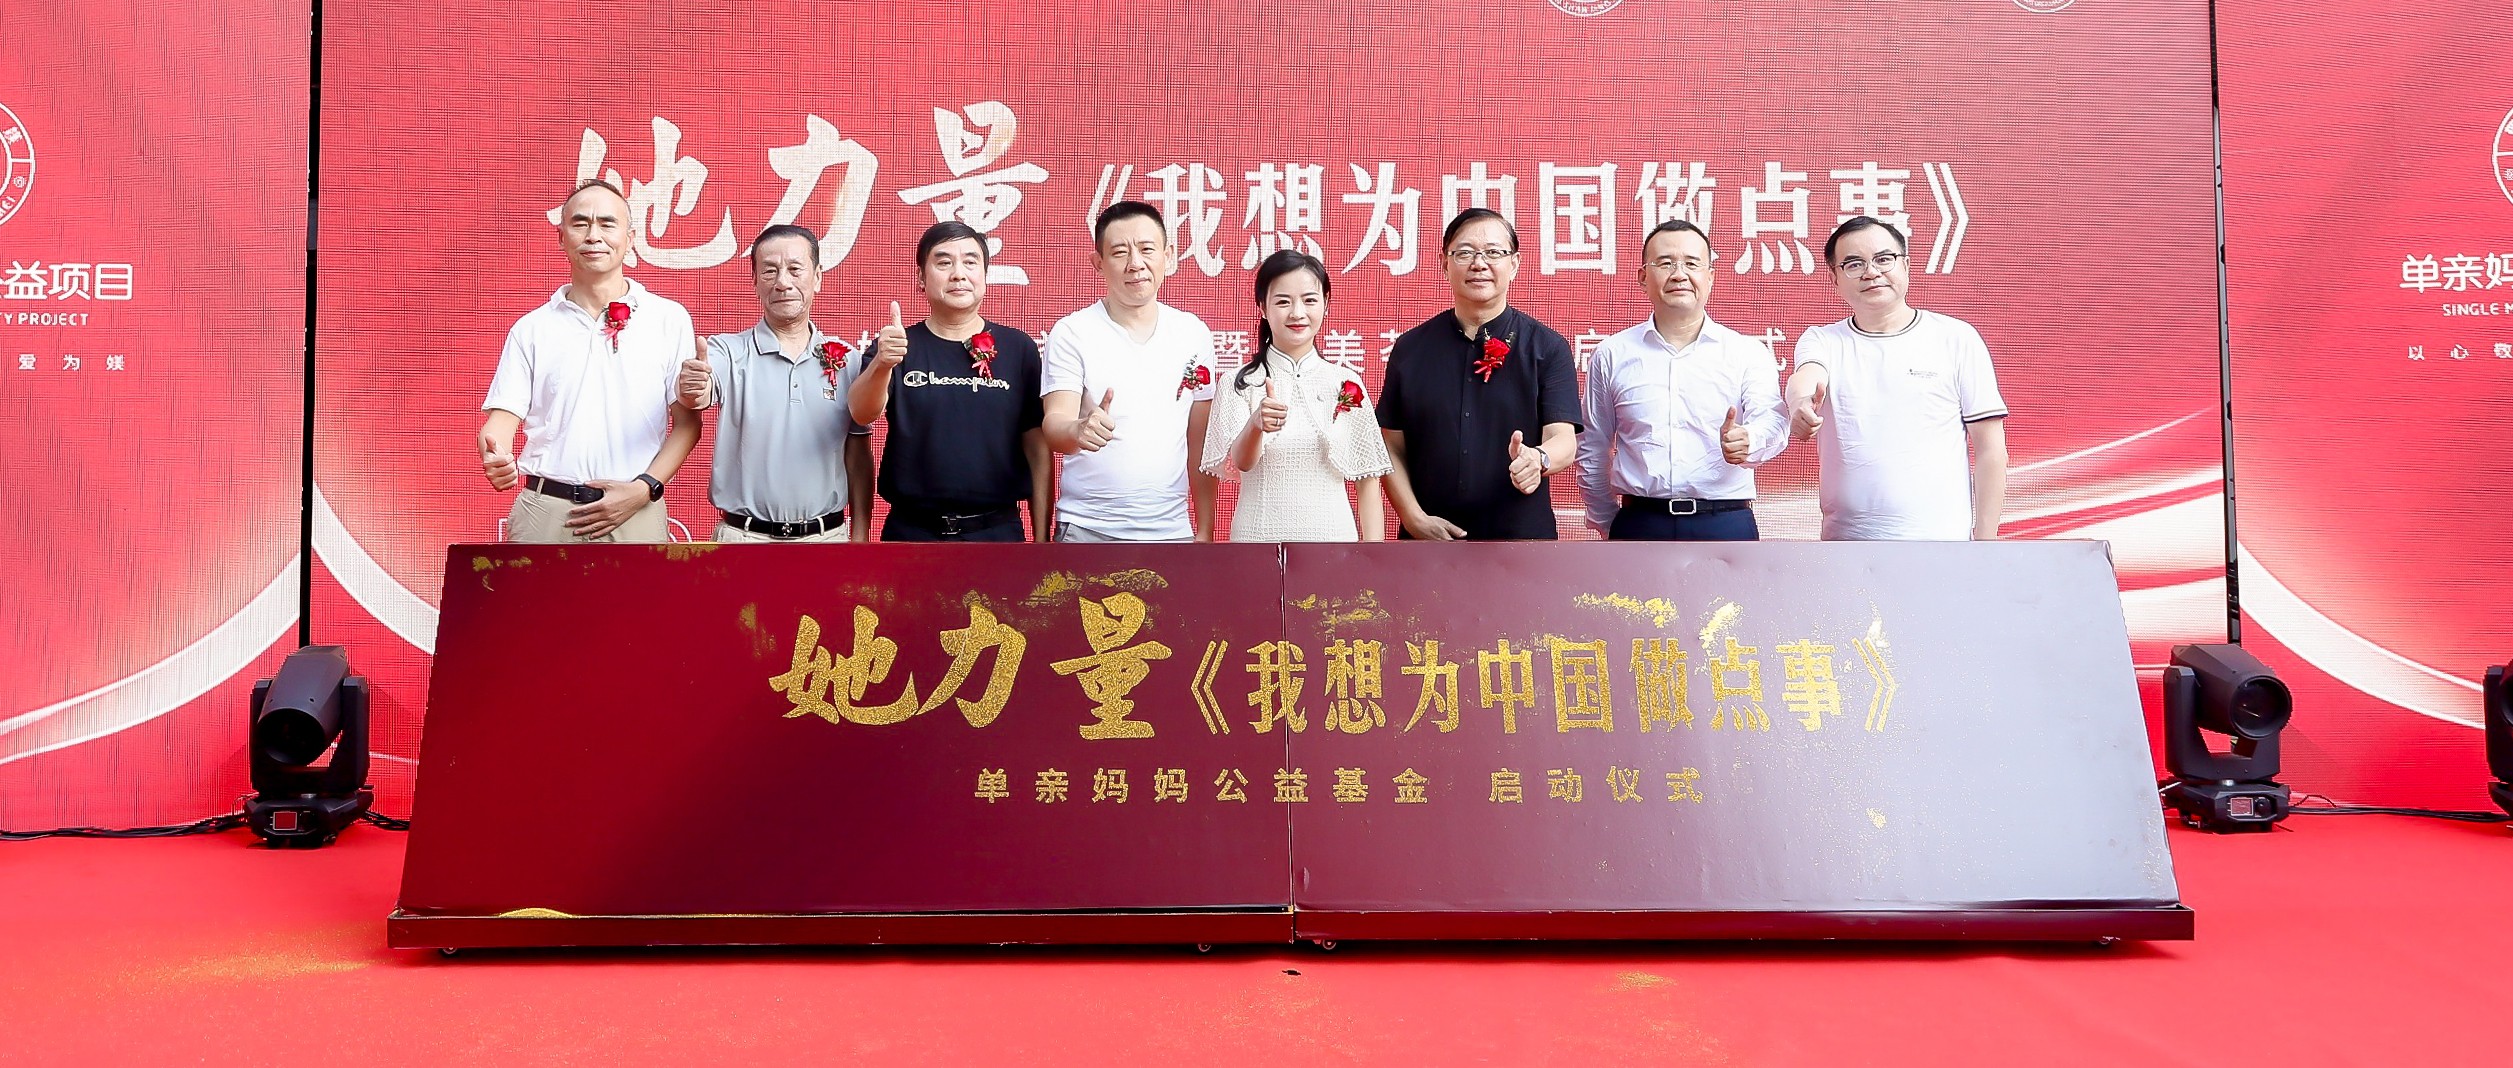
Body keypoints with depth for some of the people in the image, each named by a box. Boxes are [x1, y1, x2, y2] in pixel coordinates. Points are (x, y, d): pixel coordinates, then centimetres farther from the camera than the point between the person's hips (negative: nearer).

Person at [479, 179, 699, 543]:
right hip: (544, 514, 1)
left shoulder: (669, 319, 5)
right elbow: (502, 415, 5)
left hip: (636, 515, -1)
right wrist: (495, 459, -18)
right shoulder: (531, 328, 10)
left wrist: (644, 489, -9)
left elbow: (687, 422, 4)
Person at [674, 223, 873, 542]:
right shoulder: (728, 351, -2)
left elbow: (858, 455, 7)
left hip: (828, 535, 2)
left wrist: (860, 536, 3)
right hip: (743, 536, -2)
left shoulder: (846, 360, 4)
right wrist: (693, 390, -45)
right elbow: (702, 395, -23)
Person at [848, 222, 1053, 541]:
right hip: (910, 531, 0)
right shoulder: (898, 347, 2)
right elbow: (863, 414, -16)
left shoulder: (1018, 348, 2)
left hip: (997, 531, 0)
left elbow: (1038, 449, 4)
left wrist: (1042, 538, 1)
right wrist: (882, 364, -36)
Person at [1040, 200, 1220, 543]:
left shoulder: (1194, 333, 5)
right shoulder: (1072, 332, -3)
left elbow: (1201, 443, 9)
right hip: (1086, 529, -2)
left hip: (1171, 528, 2)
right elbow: (1054, 424, -12)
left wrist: (1205, 530, 6)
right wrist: (1079, 430, -34)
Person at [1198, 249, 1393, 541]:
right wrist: (1256, 424, -35)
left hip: (1331, 532, 1)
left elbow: (1367, 479, 3)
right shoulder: (1240, 383, -2)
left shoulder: (1347, 385, 1)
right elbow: (1241, 462, -15)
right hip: (1259, 533, -1)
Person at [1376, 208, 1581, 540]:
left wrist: (1537, 459, -31)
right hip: (1430, 539, 1)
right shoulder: (1410, 348, 5)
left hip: (1520, 535, -1)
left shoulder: (1547, 347, 1)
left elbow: (1564, 438, -9)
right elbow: (1393, 449, 5)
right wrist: (1414, 518, -8)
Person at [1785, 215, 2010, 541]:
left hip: (1941, 539, -1)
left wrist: (1985, 539, -4)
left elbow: (1990, 448, 2)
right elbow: (1807, 374, -17)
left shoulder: (1956, 339, 3)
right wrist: (1800, 402, -41)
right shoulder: (1822, 340, 6)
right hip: (1844, 537, 1)